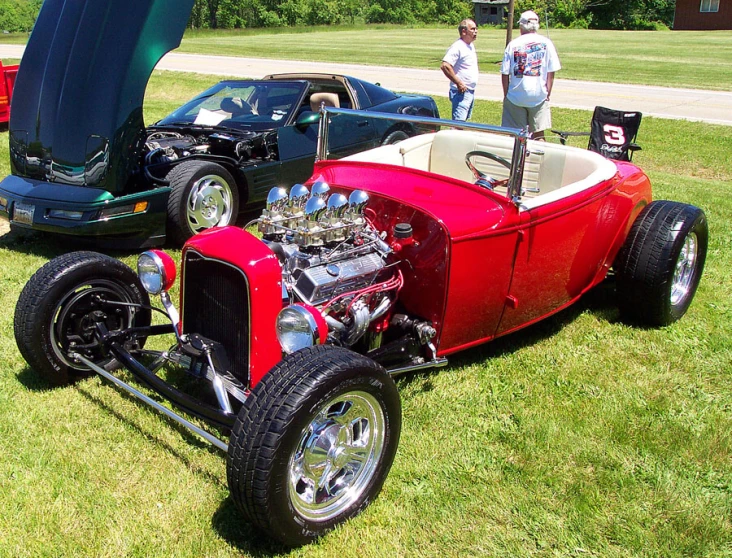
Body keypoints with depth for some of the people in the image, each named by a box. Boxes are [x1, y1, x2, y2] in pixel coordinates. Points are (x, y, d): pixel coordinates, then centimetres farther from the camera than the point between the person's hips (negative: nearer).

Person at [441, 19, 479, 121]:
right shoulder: (457, 47, -16)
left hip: (471, 91, 10)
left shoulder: (471, 46, 14)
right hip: (461, 91, -10)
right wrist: (459, 83, -23)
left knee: (464, 121, 17)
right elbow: (444, 66, -26)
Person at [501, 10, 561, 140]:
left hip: (515, 96, 0)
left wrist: (506, 95, 9)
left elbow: (505, 74, 0)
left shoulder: (513, 44, 0)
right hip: (539, 95, 0)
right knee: (538, 134, 4)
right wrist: (548, 94, 6)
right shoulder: (546, 43, 0)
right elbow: (551, 72, -1)